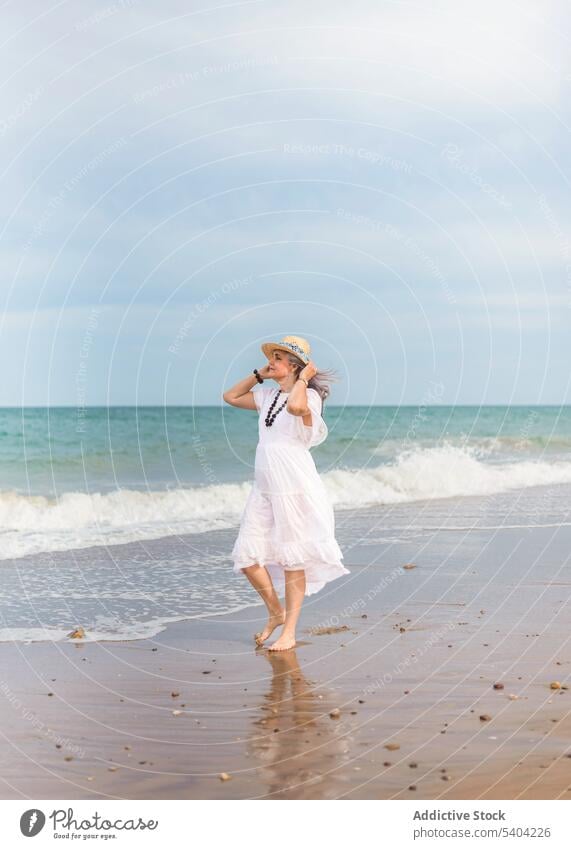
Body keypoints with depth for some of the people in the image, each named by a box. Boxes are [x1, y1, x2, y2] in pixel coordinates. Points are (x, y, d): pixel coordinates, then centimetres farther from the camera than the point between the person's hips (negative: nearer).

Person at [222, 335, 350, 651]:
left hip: (294, 487, -7)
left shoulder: (309, 396, -8)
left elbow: (296, 406, -32)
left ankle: (289, 632, 11)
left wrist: (304, 377, -15)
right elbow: (230, 397, 24)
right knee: (247, 556, 3)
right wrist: (259, 374, 16)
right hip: (264, 488, 7)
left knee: (292, 560, 1)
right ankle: (276, 613, 24)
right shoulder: (268, 396, 14)